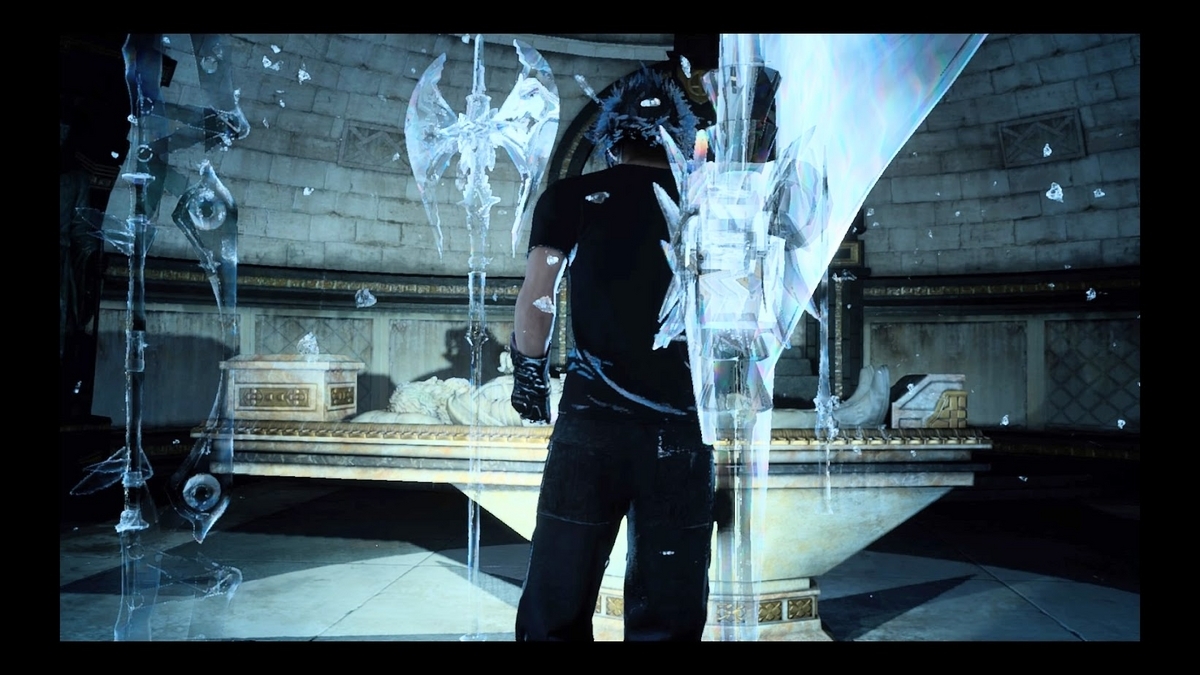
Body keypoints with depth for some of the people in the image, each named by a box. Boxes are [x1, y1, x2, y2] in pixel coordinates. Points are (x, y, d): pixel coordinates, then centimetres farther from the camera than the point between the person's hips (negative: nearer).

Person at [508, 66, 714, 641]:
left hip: (591, 420, -1)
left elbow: (535, 302, 1)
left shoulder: (570, 197, 5)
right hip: (682, 421, 2)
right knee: (668, 610, 9)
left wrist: (530, 371, 16)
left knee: (557, 605, 7)